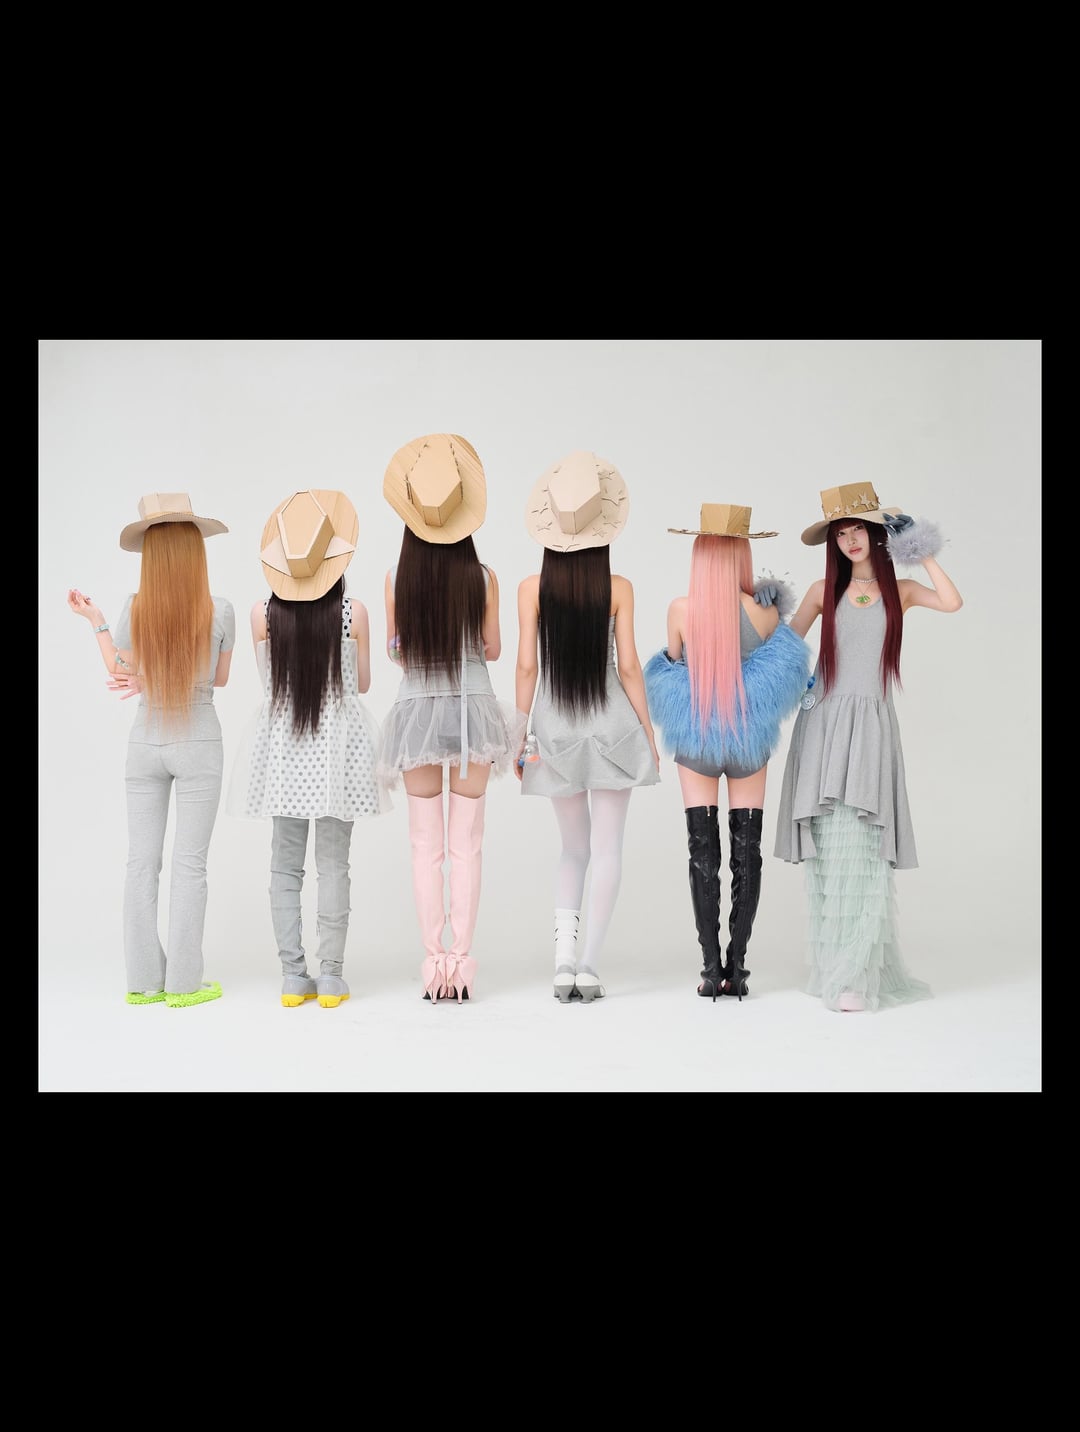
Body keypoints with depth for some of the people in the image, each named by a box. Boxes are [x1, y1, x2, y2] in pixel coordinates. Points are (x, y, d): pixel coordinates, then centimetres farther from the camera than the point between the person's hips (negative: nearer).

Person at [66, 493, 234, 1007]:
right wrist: (163, 676, 6)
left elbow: (122, 674, 4)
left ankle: (143, 980, 20)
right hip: (199, 745, -2)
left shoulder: (134, 608, -8)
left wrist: (96, 622, 12)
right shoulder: (219, 611, -11)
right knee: (189, 864, 5)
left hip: (145, 744, 2)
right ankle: (183, 983, 12)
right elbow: (218, 679, 1)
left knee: (142, 862, 11)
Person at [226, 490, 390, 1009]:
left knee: (285, 864, 9)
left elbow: (268, 681, 8)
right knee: (333, 864, 5)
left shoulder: (262, 613, -4)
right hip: (338, 743, -1)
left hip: (282, 744, 1)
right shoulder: (353, 611, -8)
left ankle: (293, 977, 13)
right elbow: (362, 683, 4)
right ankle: (330, 976, 10)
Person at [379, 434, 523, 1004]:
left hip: (416, 709, 0)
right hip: (472, 708, 0)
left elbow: (394, 651, 4)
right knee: (466, 844, 7)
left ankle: (434, 961, 12)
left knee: (426, 845, 9)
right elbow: (493, 651, 3)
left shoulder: (397, 577, -6)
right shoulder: (483, 577, -7)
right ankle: (460, 962, 10)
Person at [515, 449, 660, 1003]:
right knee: (607, 851, 7)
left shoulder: (532, 588, -3)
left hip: (555, 728, 2)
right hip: (611, 724, -2)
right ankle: (587, 967, 7)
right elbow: (628, 666, -3)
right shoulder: (618, 588, -5)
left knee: (574, 847, 18)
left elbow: (526, 666, -3)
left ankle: (564, 953, 8)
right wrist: (648, 732, 6)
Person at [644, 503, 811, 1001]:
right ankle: (737, 967, 11)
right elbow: (779, 662, 6)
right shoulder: (765, 611, -10)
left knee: (703, 853, 6)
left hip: (695, 741, 0)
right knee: (746, 852, 8)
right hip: (749, 741, 1)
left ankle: (711, 969, 7)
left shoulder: (680, 610, -12)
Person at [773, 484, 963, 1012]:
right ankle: (831, 964, 10)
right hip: (823, 723, 1)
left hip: (871, 725, -1)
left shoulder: (900, 590, 9)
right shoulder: (824, 591, 10)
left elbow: (952, 602, -9)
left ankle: (855, 975, -7)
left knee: (859, 847, -10)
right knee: (827, 846, -1)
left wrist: (924, 556, -2)